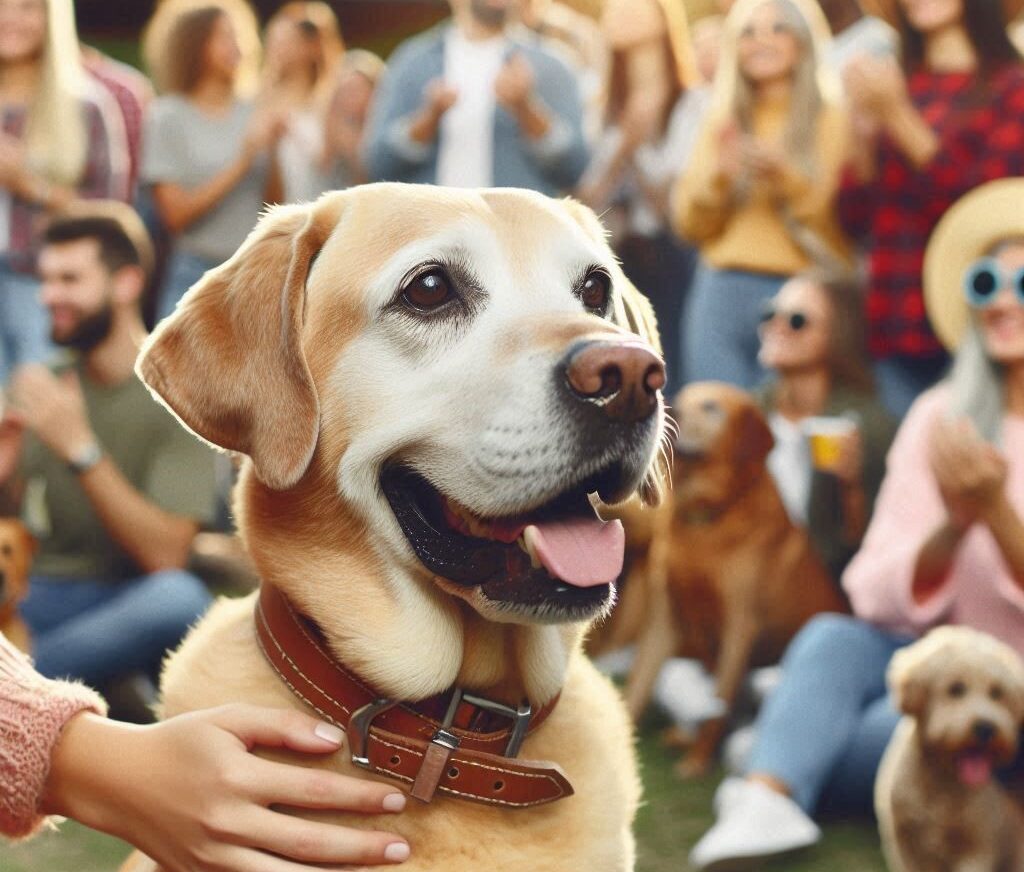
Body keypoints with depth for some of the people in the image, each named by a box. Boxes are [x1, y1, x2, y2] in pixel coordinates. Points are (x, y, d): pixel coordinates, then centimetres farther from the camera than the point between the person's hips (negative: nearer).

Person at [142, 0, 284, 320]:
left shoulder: (251, 114, 7)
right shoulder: (169, 116, -3)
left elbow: (275, 207, 9)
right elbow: (176, 214, -9)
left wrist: (271, 149, -6)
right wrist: (244, 159, -12)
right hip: (196, 277, -3)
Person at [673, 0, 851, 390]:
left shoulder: (832, 117, 4)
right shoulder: (721, 121, 15)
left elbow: (842, 219, -2)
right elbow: (690, 223, 11)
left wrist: (786, 179, -17)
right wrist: (717, 178, -8)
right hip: (721, 292, 3)